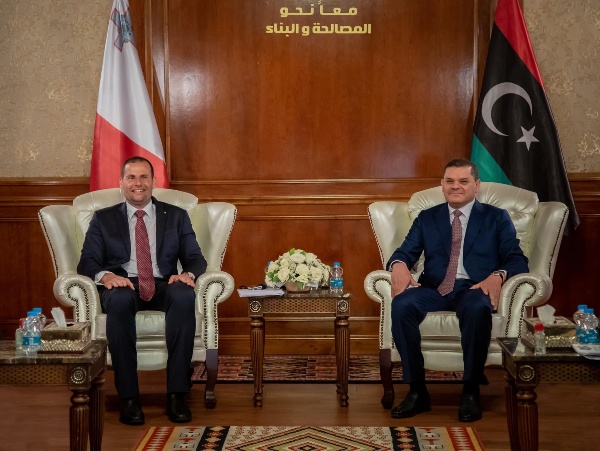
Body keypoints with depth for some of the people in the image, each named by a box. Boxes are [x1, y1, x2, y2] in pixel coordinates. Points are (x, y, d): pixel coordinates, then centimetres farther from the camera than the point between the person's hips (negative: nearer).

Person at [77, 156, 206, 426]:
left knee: (185, 297, -36)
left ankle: (177, 394, -30)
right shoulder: (103, 219, 16)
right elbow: (87, 262, 6)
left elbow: (196, 258, 9)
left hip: (164, 286, 1)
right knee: (119, 301, -38)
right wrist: (104, 275, -19)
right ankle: (128, 397, -31)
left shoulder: (176, 216, 17)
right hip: (122, 286, 0)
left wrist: (188, 274, -17)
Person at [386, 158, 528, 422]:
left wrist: (498, 275, -18)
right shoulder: (426, 218, 21)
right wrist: (399, 265, -15)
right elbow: (405, 252, 11)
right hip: (434, 288, 2)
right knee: (401, 305, -32)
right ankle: (417, 391, -22)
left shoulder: (497, 218, 15)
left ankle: (470, 392, -23)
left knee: (477, 309, -39)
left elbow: (517, 260, 5)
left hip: (474, 288, -2)